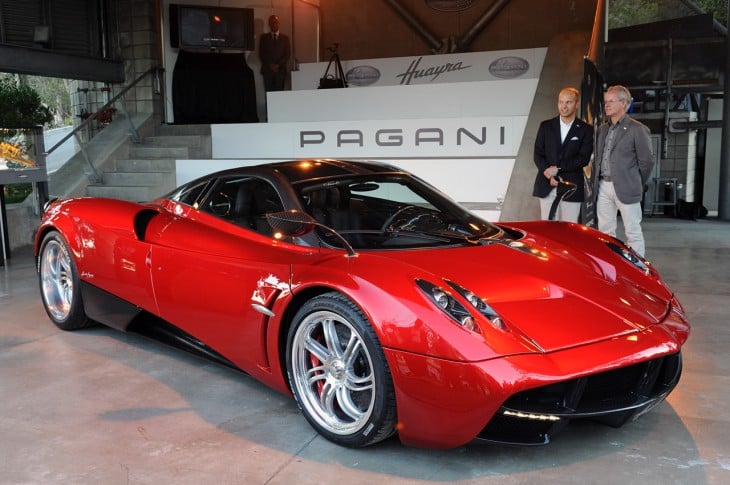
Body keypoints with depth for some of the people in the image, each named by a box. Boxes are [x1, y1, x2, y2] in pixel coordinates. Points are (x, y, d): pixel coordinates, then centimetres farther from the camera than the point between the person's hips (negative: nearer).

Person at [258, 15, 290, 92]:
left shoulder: (285, 38, 12)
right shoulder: (264, 37, 12)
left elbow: (287, 54, 5)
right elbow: (261, 54, 6)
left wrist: (278, 65, -9)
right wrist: (270, 65, -8)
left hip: (280, 70, 0)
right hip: (267, 70, 0)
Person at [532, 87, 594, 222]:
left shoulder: (585, 129, 4)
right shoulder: (546, 126, 9)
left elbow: (584, 158, -4)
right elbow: (538, 154, 4)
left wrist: (557, 168, -12)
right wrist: (549, 175, -10)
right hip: (547, 187, 2)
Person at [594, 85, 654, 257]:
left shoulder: (637, 129, -5)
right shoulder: (602, 129, 15)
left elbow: (647, 161, -2)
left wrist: (636, 184, 3)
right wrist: (598, 181, 12)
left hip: (625, 189, -6)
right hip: (603, 186, 6)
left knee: (633, 233, 0)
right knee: (605, 231, 11)